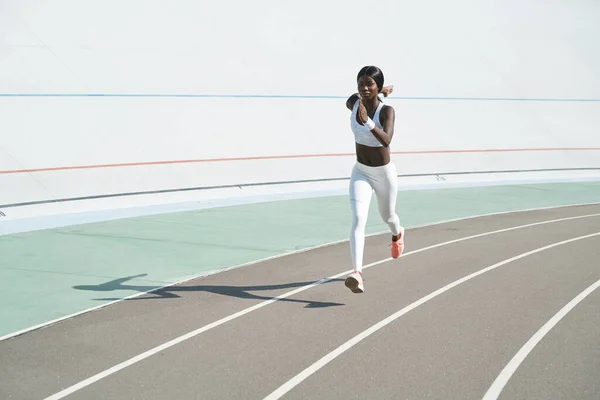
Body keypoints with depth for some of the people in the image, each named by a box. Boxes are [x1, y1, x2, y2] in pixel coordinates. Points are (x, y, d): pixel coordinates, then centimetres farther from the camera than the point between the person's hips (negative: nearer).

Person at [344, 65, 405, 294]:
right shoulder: (353, 103, -11)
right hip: (361, 172, 2)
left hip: (384, 173, -2)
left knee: (388, 216, 23)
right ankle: (357, 273, -32)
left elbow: (386, 140, -41)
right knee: (358, 219, -20)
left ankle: (397, 234, 62)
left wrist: (367, 121, -53)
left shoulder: (387, 111, -23)